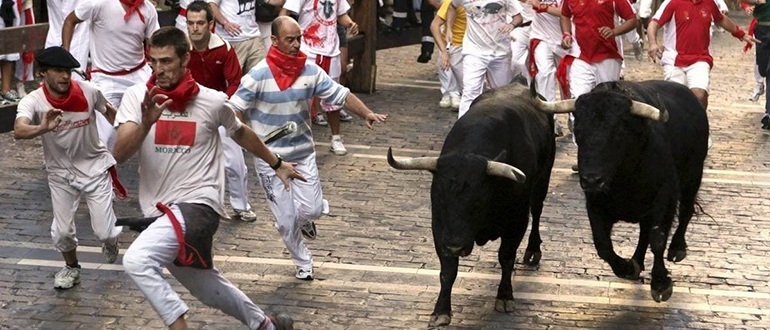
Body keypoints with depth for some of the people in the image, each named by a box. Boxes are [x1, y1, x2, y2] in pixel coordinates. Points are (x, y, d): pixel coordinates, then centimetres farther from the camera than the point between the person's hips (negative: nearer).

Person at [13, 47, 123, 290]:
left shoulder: (88, 92, -18)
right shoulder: (33, 101, -22)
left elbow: (109, 112, 4)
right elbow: (19, 131, -43)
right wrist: (42, 128, -63)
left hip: (94, 167, 0)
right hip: (60, 172, 0)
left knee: (104, 232, -5)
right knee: (62, 232, 2)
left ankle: (111, 240, 34)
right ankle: (71, 267, 35)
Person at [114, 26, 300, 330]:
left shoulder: (213, 101, -7)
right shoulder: (137, 96, -5)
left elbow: (240, 133, 15)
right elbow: (120, 154, -16)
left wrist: (277, 164, 27)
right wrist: (146, 122, -33)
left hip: (197, 205, -4)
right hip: (161, 211, 5)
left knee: (137, 260, -29)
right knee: (207, 288, 22)